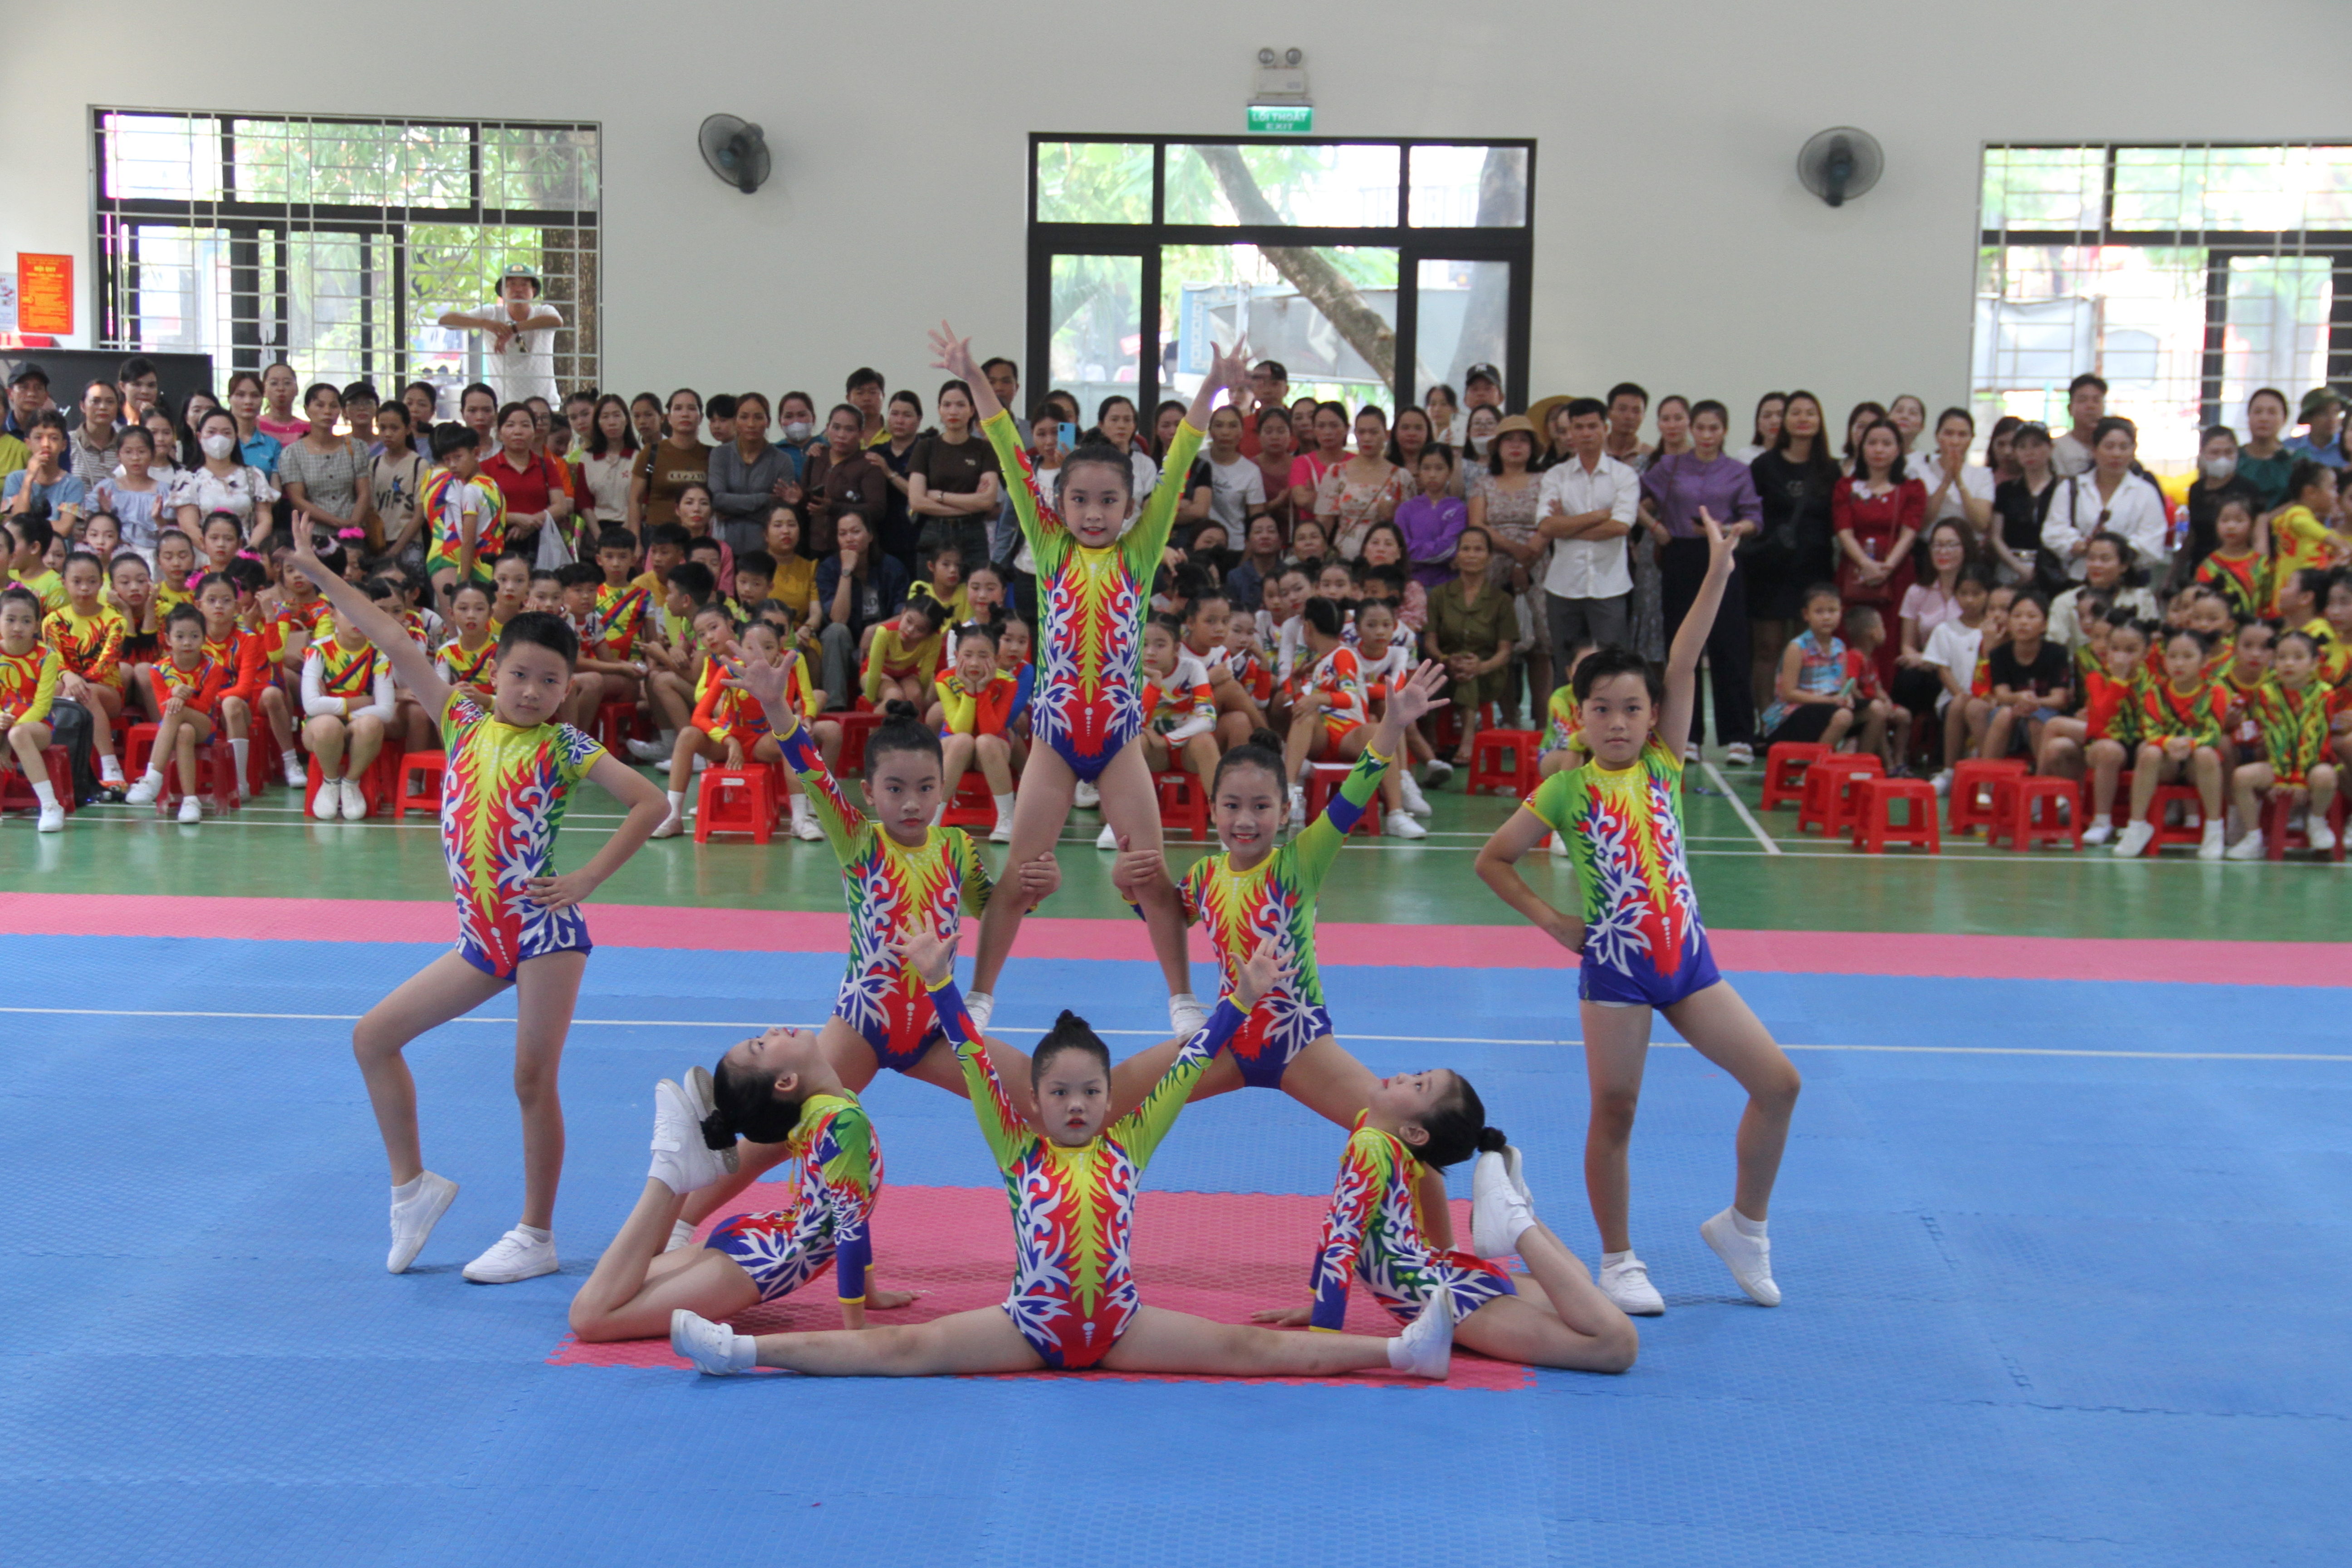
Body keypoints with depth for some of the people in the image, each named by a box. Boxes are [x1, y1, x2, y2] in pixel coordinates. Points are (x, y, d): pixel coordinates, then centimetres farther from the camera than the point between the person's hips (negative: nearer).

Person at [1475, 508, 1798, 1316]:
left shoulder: (1663, 765, 2)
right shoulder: (1565, 790, -5)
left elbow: (1683, 667, -8)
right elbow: (1492, 860, 2)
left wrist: (1717, 573, -17)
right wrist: (1550, 920, -2)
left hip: (1685, 955, 4)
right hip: (1614, 967, -4)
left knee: (1778, 1081, 0)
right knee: (1613, 1114, 1)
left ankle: (1743, 1224, 18)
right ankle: (1619, 1260, 18)